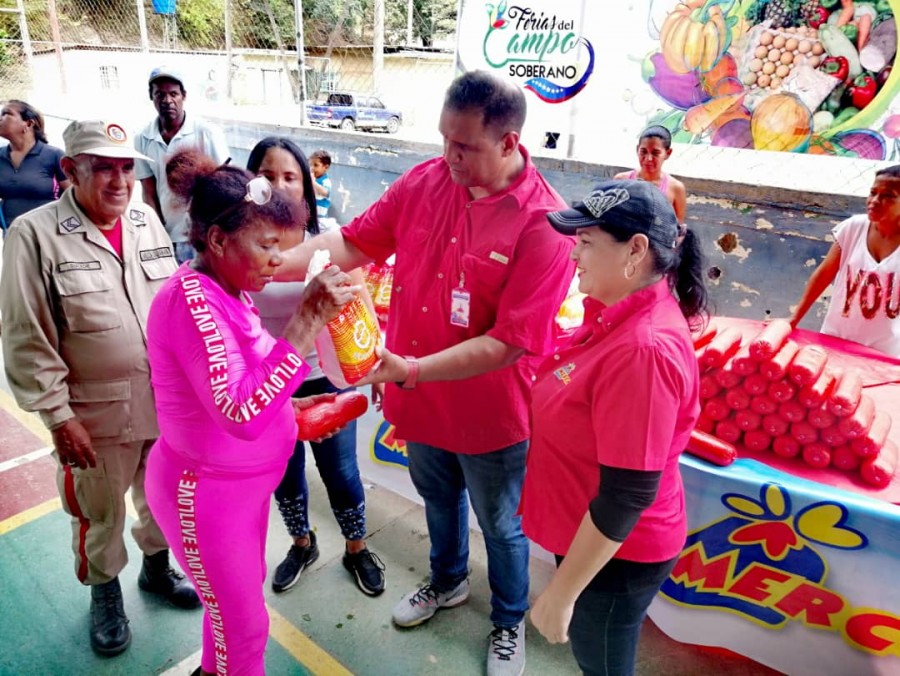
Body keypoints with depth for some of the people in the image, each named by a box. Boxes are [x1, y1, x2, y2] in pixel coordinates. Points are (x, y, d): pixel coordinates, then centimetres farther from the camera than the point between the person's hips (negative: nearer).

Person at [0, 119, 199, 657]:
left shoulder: (147, 220, 2)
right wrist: (58, 416, -12)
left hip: (167, 402, 4)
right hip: (96, 414, -4)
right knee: (99, 515, 15)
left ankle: (157, 569, 48)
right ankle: (105, 596, 42)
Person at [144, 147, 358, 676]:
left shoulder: (225, 292, 2)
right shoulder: (193, 300, -27)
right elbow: (243, 414, -38)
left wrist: (291, 406, 1)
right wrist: (309, 319, -39)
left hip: (241, 482, 9)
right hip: (207, 493, -9)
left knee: (237, 598, 28)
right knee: (246, 624, 11)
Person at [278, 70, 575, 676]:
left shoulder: (544, 224, -25)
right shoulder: (425, 181, -8)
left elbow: (507, 344, -27)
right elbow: (354, 243, -2)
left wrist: (414, 369, -31)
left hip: (491, 415, -5)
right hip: (420, 399, 5)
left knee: (500, 524, 19)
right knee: (438, 498, 29)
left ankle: (509, 621, 49)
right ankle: (448, 581, 60)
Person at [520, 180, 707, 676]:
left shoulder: (643, 348, -33)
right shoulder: (618, 310, -3)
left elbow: (626, 497, -29)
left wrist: (561, 592, -20)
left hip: (614, 555, -8)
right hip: (587, 537, 8)